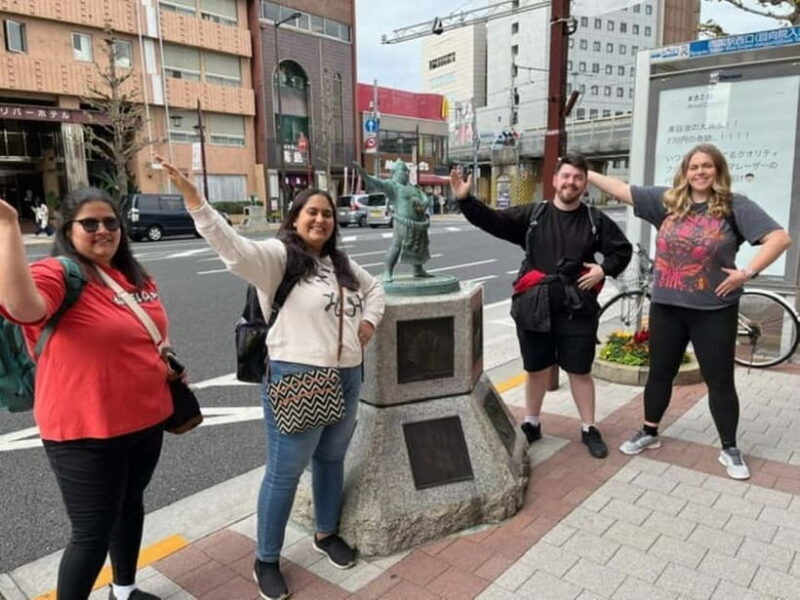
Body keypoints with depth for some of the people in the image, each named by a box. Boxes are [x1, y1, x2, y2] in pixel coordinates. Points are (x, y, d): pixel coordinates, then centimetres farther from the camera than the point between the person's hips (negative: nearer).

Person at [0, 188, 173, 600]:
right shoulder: (54, 274, -16)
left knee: (131, 504, 24)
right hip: (86, 433, -7)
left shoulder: (136, 276, 5)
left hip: (146, 420, 8)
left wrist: (167, 358, 6)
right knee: (93, 531, 3)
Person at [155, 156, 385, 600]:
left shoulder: (342, 264, 14)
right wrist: (193, 200, -38)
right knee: (284, 473, 5)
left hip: (346, 379, 8)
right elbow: (233, 248, -27)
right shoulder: (277, 256, -9)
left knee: (331, 460, 21)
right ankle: (266, 560, 24)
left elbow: (373, 287, 29)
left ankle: (326, 534, 43)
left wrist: (370, 320, 10)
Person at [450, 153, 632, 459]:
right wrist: (465, 200, -17)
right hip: (534, 307, 0)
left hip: (577, 310, 0)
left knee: (580, 371, 9)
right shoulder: (532, 215, 2)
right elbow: (492, 221, -5)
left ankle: (589, 429, 27)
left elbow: (623, 250, 13)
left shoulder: (596, 221, 4)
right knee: (536, 369, 14)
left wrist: (604, 269, -5)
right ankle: (531, 424, 33)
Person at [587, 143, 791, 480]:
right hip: (666, 305, 3)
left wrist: (747, 273, -16)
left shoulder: (735, 206, -5)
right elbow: (623, 190, 4)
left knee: (720, 380, 7)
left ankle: (730, 449, 24)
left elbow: (780, 238, -10)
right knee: (660, 373, 14)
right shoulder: (667, 201, 3)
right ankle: (649, 433, 32)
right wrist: (586, 174, 3)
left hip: (714, 310, -3)